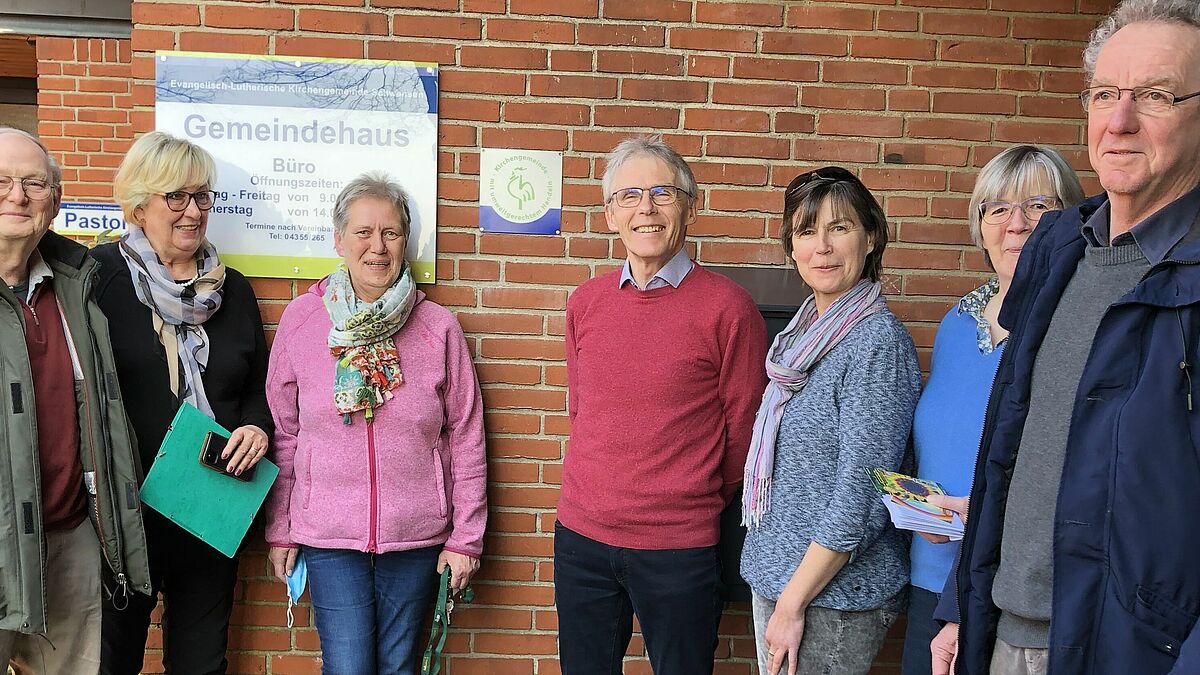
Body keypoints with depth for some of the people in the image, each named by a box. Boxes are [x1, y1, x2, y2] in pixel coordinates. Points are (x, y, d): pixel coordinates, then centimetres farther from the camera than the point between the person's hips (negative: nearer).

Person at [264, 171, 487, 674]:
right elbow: (283, 434, 4)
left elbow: (466, 438, 0)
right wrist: (279, 531, 6)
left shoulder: (438, 327, -4)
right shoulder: (300, 320, -2)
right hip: (327, 536, 0)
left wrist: (466, 536, 0)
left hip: (416, 538, 1)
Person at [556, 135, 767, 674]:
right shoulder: (585, 302, 3)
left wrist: (703, 504, 9)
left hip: (679, 548, -4)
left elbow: (743, 431, -3)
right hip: (580, 535, 4)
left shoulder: (727, 307, -11)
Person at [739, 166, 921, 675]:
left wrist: (793, 601, -16)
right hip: (774, 575, 7)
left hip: (835, 595, -7)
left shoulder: (878, 341, -17)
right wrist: (776, 591, 11)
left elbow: (861, 496, -20)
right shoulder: (805, 332, 6)